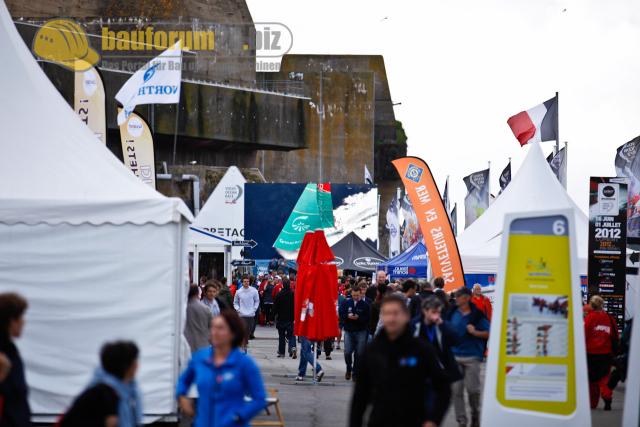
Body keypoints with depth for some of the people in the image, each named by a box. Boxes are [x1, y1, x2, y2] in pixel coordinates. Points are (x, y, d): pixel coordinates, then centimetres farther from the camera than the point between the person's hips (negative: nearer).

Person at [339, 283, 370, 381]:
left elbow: (367, 318, -5)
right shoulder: (346, 303, 3)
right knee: (347, 352, -5)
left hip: (361, 332, -1)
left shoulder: (365, 305, -2)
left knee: (359, 353, 0)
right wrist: (348, 316, -16)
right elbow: (341, 315, 3)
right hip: (348, 331, 1)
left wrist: (358, 318, -20)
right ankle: (348, 370, 19)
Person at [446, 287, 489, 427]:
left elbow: (488, 333, -4)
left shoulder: (477, 315, -6)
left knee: (472, 389, 1)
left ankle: (475, 415, 26)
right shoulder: (452, 313, 5)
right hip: (455, 356, 3)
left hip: (472, 357, -3)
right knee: (456, 390, 1)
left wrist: (475, 332, -19)